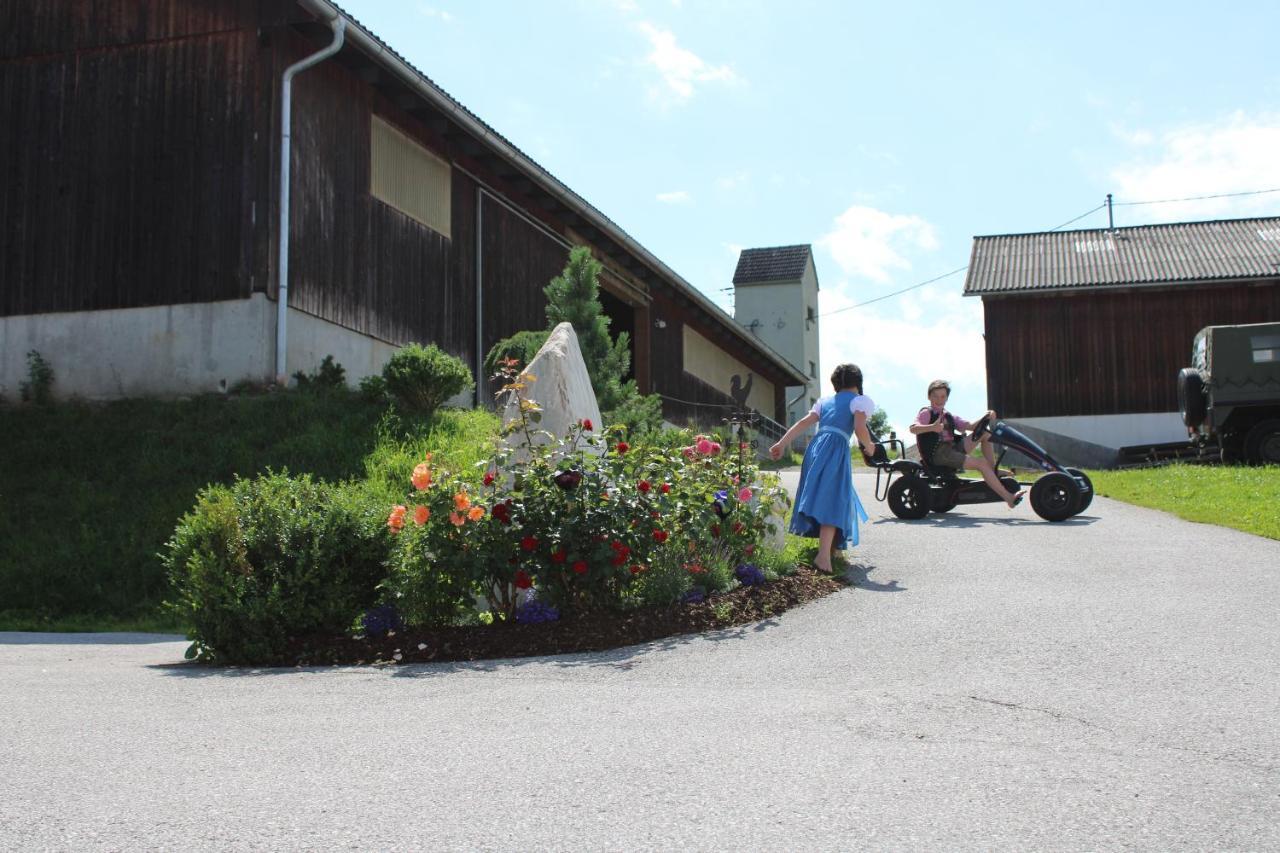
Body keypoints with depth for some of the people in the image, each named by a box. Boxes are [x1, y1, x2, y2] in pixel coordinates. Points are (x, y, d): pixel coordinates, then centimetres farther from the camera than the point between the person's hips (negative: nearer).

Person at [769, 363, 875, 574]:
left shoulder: (825, 401, 25)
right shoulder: (860, 400, 8)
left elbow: (804, 423, 13)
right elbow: (860, 429, -7)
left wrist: (782, 444, 7)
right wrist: (869, 446, 12)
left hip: (816, 446, 6)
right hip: (836, 449, -6)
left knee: (820, 496, 19)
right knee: (832, 501, -12)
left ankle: (826, 547, 31)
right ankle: (824, 555, -25)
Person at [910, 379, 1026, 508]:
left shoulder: (948, 416, 22)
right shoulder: (926, 413, 0)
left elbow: (969, 426, 11)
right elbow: (913, 429, -20)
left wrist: (985, 418, -8)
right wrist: (932, 427, -39)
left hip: (953, 448, 8)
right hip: (938, 453, -8)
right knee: (981, 464, -20)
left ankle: (994, 472, 3)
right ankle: (1008, 497, -22)